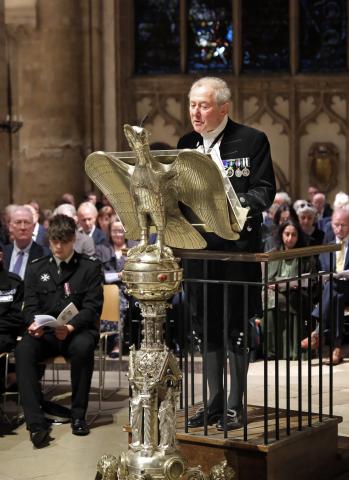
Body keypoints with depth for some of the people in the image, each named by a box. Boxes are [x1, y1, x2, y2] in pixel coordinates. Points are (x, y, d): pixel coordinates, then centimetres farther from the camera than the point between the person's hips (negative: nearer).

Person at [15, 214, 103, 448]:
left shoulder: (90, 267, 7)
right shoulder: (36, 268, 16)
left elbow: (92, 306, -2)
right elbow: (30, 305, 9)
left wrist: (71, 327, -22)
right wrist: (34, 323, -17)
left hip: (77, 330, -2)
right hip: (45, 333, 2)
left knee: (83, 347, -38)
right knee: (23, 350, -31)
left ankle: (78, 415, -22)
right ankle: (36, 423, -36)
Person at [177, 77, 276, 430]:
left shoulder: (252, 141, -3)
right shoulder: (186, 144, 12)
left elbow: (264, 192, -7)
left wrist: (231, 204, -24)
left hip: (236, 248, -5)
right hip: (198, 248, 5)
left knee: (235, 328, 0)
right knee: (208, 328, 10)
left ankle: (235, 406, 10)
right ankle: (214, 402, 19)